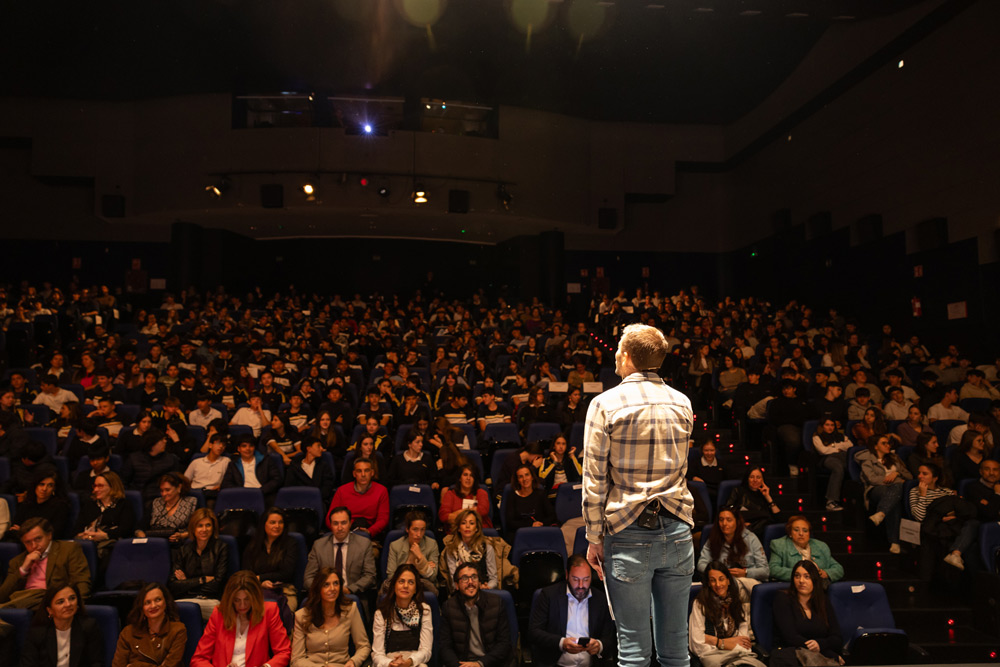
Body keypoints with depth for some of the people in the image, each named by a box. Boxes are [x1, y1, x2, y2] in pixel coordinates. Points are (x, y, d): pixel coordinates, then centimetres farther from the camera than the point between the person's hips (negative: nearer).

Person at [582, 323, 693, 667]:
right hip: (677, 532, 4)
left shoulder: (606, 404, -8)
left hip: (629, 535, -4)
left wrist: (594, 539, -1)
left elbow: (594, 482, -8)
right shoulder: (683, 403, 7)